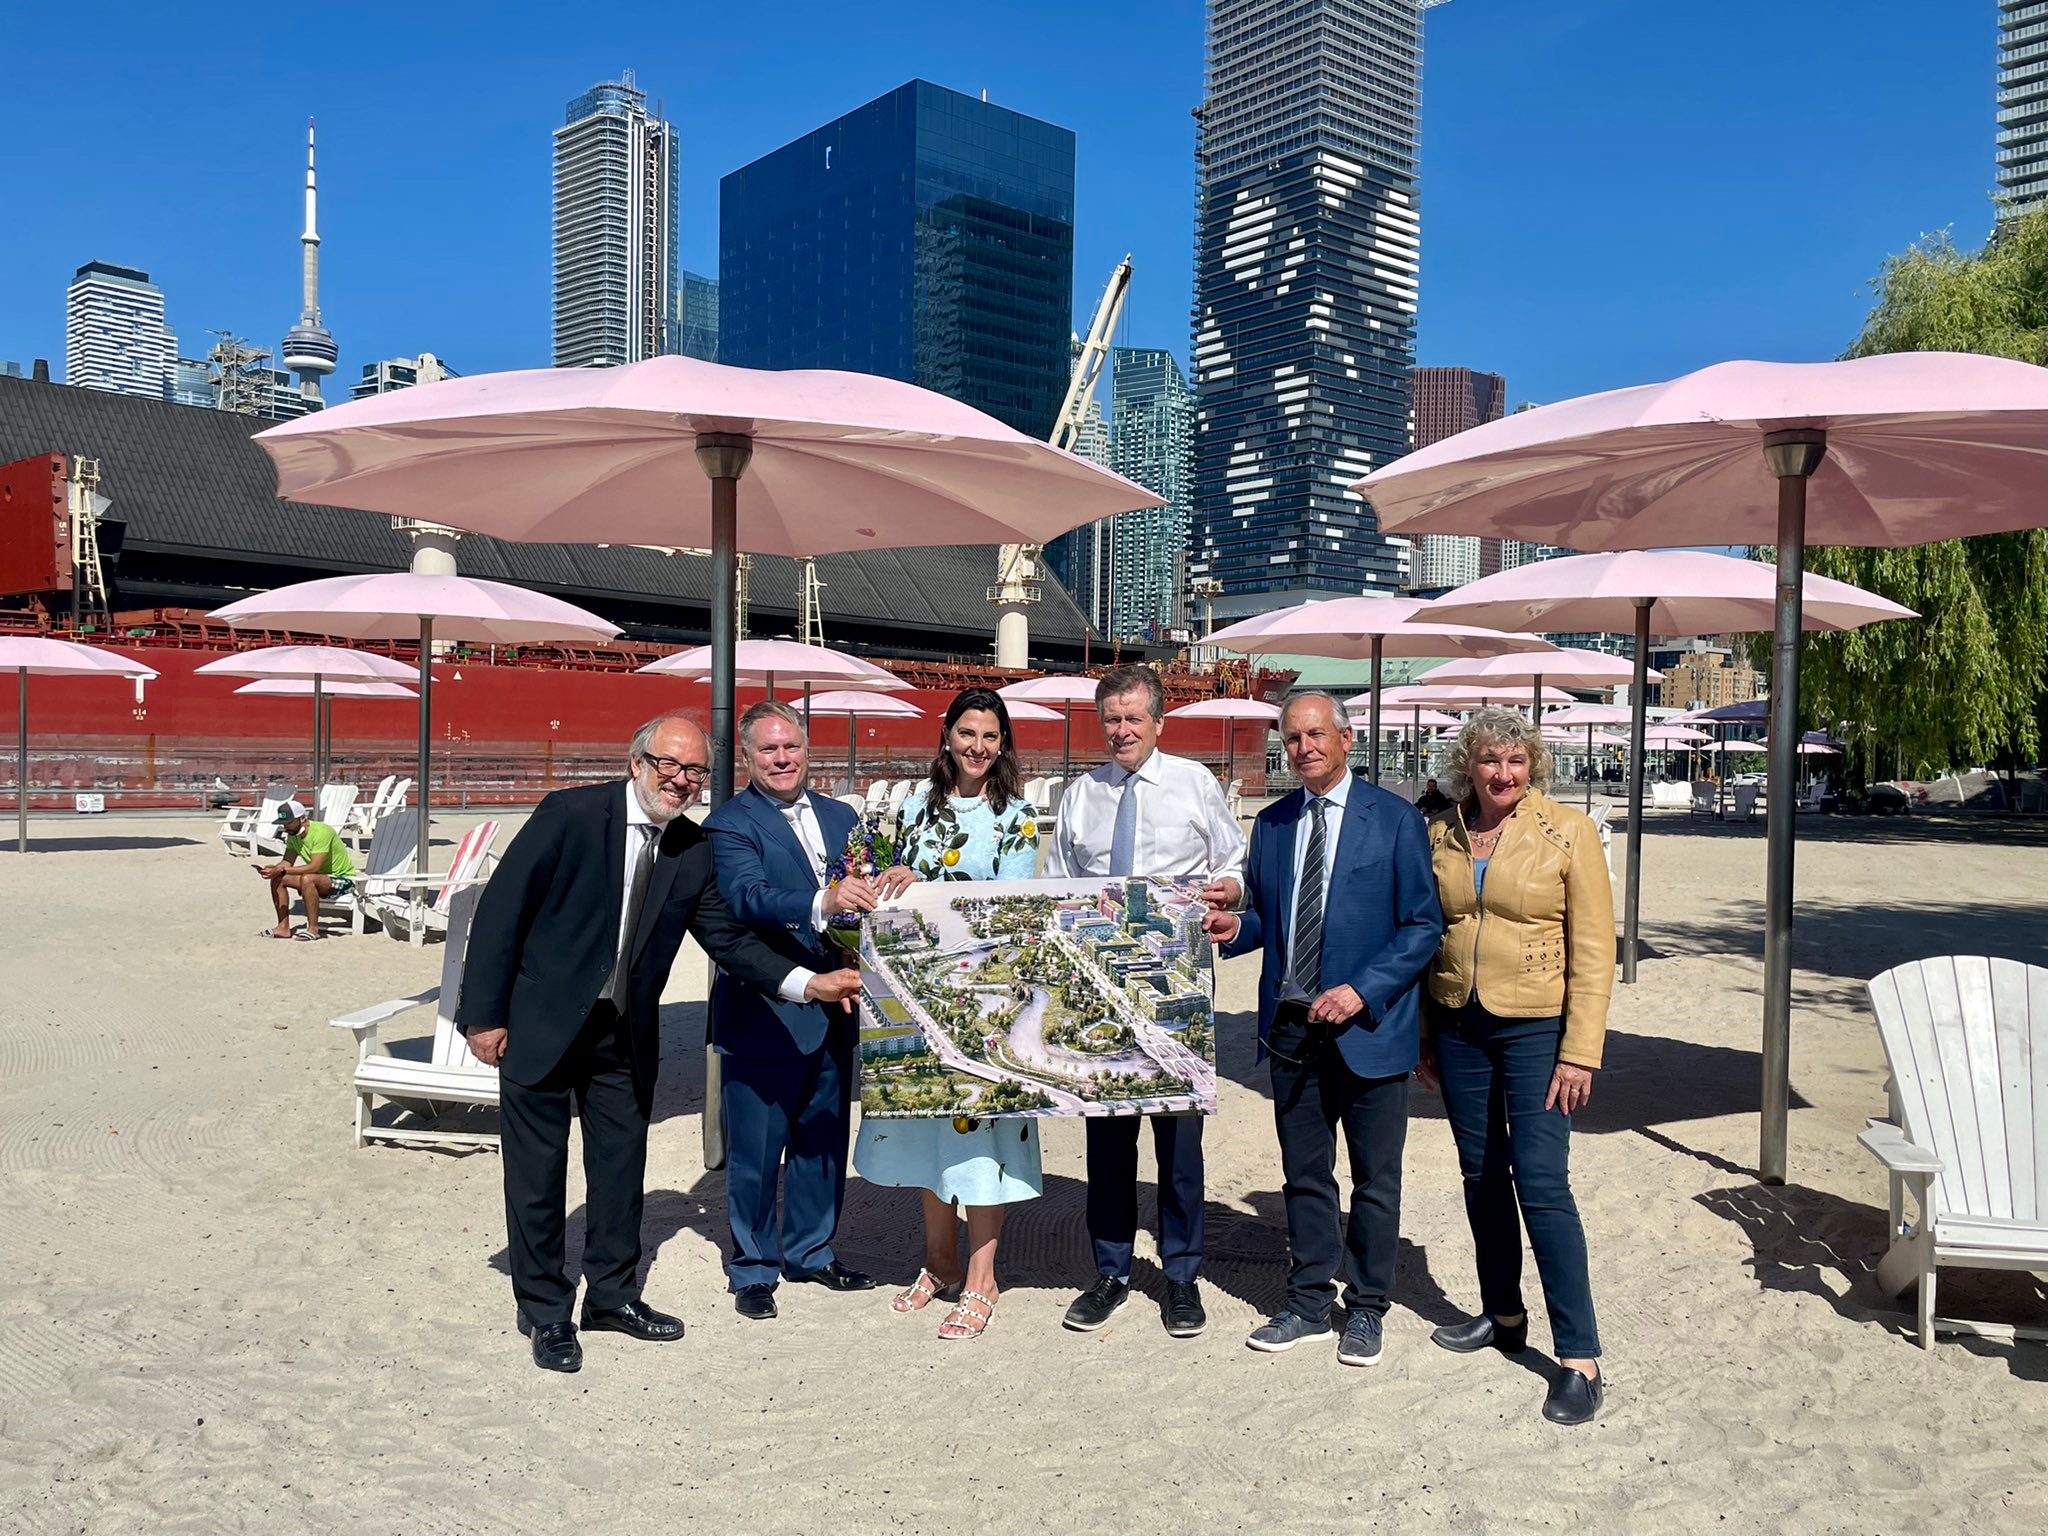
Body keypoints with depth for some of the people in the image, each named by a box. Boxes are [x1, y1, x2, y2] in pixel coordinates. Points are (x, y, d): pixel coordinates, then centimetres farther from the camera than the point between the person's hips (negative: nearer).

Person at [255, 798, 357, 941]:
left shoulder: (321, 832, -25)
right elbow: (287, 862, -2)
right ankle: (283, 927, -1)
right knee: (277, 879, -2)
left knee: (307, 879, -35)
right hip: (321, 877, 9)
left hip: (344, 879, -9)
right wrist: (273, 868, -23)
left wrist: (283, 870, -34)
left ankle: (313, 929, -26)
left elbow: (314, 867, -31)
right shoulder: (293, 835, 2)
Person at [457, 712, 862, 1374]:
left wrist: (809, 982, -14)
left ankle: (612, 1294, 34)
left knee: (621, 1164, 15)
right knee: (538, 1170, 7)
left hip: (626, 1033, 5)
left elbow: (728, 939, -1)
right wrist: (485, 1014, -15)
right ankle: (544, 1311, 24)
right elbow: (501, 906, -14)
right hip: (541, 1022, -4)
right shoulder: (571, 813, -15)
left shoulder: (695, 851, -2)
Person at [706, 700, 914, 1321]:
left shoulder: (839, 817, 12)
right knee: (755, 1149, 5)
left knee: (823, 1139, 18)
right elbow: (747, 896, -25)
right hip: (762, 1009, -6)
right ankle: (754, 1268, 23)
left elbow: (865, 892, 7)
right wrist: (823, 902, -41)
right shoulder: (730, 822, -8)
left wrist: (890, 881, -18)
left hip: (832, 1008, 6)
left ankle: (812, 1252, 35)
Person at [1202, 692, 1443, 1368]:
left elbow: (1423, 925, -8)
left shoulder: (1395, 819, -6)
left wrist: (1361, 992, -18)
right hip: (1291, 1028, 4)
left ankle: (1367, 1309, 25)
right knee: (1304, 1177, 14)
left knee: (1375, 1181, 9)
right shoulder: (1271, 824, 9)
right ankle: (1308, 1304, 28)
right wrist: (1236, 927, -5)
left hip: (1368, 1027, -4)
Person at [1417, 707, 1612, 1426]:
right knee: (1481, 1175, 13)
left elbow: (1593, 948, -8)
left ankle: (1579, 1356, 3)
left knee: (1541, 1183, -7)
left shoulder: (1567, 831, -7)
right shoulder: (1441, 835, 5)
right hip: (1460, 1026, 5)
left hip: (1535, 1028, -4)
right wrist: (1425, 1036, 10)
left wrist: (1579, 1053, -13)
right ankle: (1503, 1315, 30)